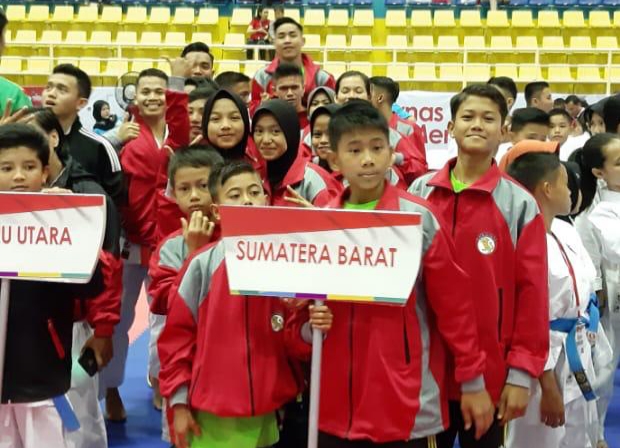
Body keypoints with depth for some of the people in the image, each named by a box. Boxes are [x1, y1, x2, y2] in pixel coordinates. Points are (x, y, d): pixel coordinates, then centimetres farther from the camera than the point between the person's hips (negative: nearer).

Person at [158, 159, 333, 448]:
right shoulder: (203, 264, -6)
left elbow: (291, 340, 3)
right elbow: (177, 334, 0)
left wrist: (311, 329, -19)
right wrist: (179, 402, 0)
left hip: (269, 412, 2)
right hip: (212, 414, -1)